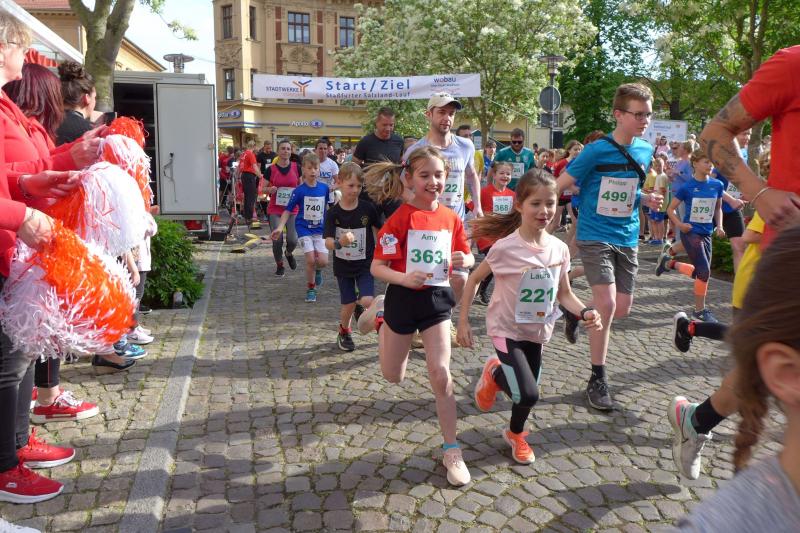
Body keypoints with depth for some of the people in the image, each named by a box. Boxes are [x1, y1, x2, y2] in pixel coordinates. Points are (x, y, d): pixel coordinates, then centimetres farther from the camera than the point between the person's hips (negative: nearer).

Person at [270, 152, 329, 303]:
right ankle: (311, 288, 11)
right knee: (310, 260, -12)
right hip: (304, 229, -2)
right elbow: (288, 210, -6)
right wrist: (280, 227, -16)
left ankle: (317, 271, 29)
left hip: (320, 229, 3)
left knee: (323, 261, -9)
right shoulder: (299, 190, -9)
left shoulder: (324, 188, -1)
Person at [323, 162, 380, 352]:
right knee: (348, 305, 7)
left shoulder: (368, 208, -9)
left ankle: (360, 304, 19)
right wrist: (339, 242, -39)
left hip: (365, 264, 0)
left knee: (368, 301, -17)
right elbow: (328, 242, -18)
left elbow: (377, 230, 5)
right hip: (343, 265, 0)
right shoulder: (333, 213, -11)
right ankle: (344, 332, 36)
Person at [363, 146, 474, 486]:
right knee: (393, 376, 17)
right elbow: (377, 267, -14)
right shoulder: (400, 218, -15)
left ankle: (452, 450, 7)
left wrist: (463, 260, -14)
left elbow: (467, 257, 10)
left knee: (441, 374, -7)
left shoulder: (451, 218, -2)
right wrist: (405, 278, -33)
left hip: (437, 299, 2)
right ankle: (381, 318, 45)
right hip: (403, 299, -2)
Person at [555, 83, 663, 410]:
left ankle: (577, 313, 38)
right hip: (595, 237, -6)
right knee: (607, 305, -14)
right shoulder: (596, 151, -13)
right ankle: (597, 381, 1)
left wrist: (646, 199, 2)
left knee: (623, 309, 6)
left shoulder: (646, 151, 6)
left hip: (627, 238, 6)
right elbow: (558, 187, -9)